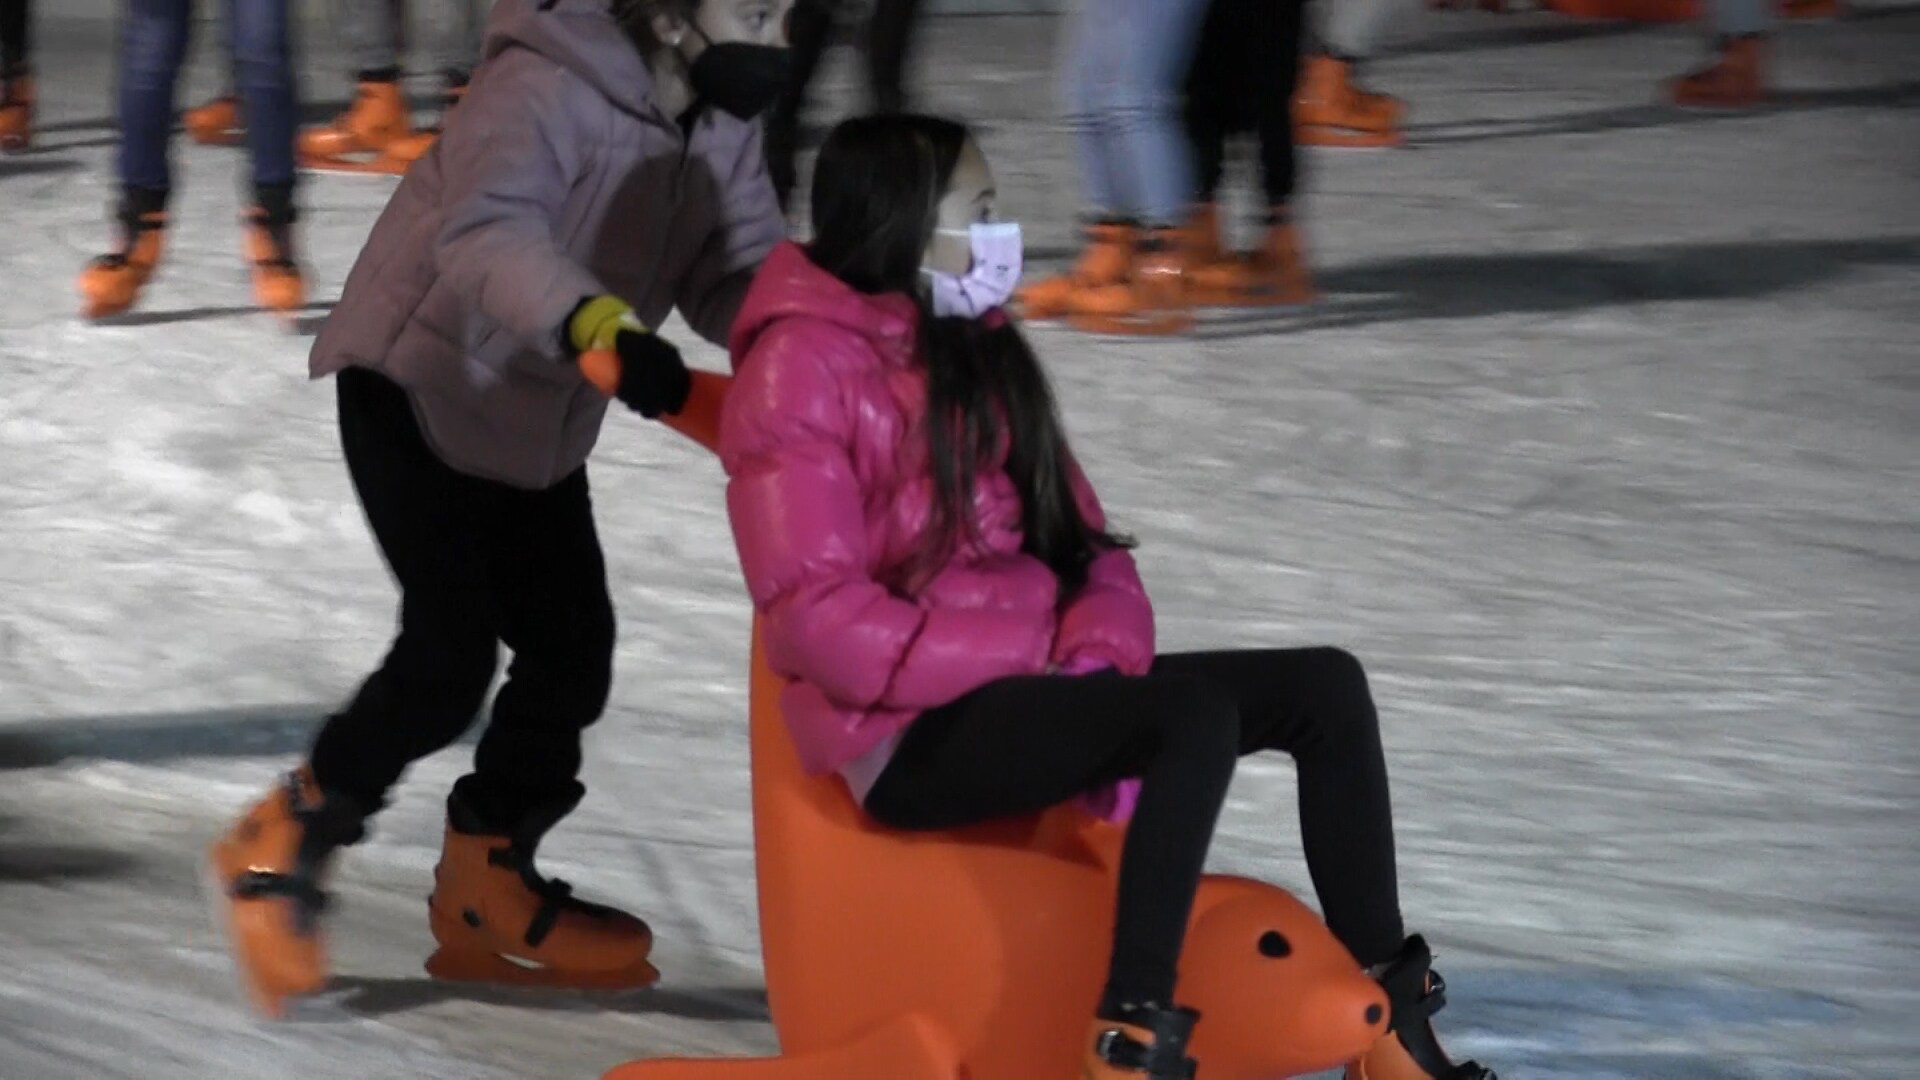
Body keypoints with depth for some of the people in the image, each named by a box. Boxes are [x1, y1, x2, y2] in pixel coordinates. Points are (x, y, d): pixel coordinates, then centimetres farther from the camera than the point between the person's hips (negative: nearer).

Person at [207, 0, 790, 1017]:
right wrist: (599, 323, -65)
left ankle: (486, 894, 22)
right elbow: (485, 235, -48)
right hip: (417, 388, -8)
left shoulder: (721, 124, -5)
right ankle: (284, 846, 5)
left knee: (571, 648, 6)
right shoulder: (544, 90, -32)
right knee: (450, 652, -16)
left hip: (537, 420, 8)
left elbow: (737, 272, -8)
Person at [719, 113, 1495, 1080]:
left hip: (1023, 684, 9)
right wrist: (1033, 658, -20)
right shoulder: (803, 369, -10)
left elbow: (1082, 540, 16)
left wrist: (1101, 652, -8)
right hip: (912, 736, -9)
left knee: (1324, 688, -1)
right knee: (1199, 713, -31)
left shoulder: (972, 349, 16)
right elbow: (818, 619, -18)